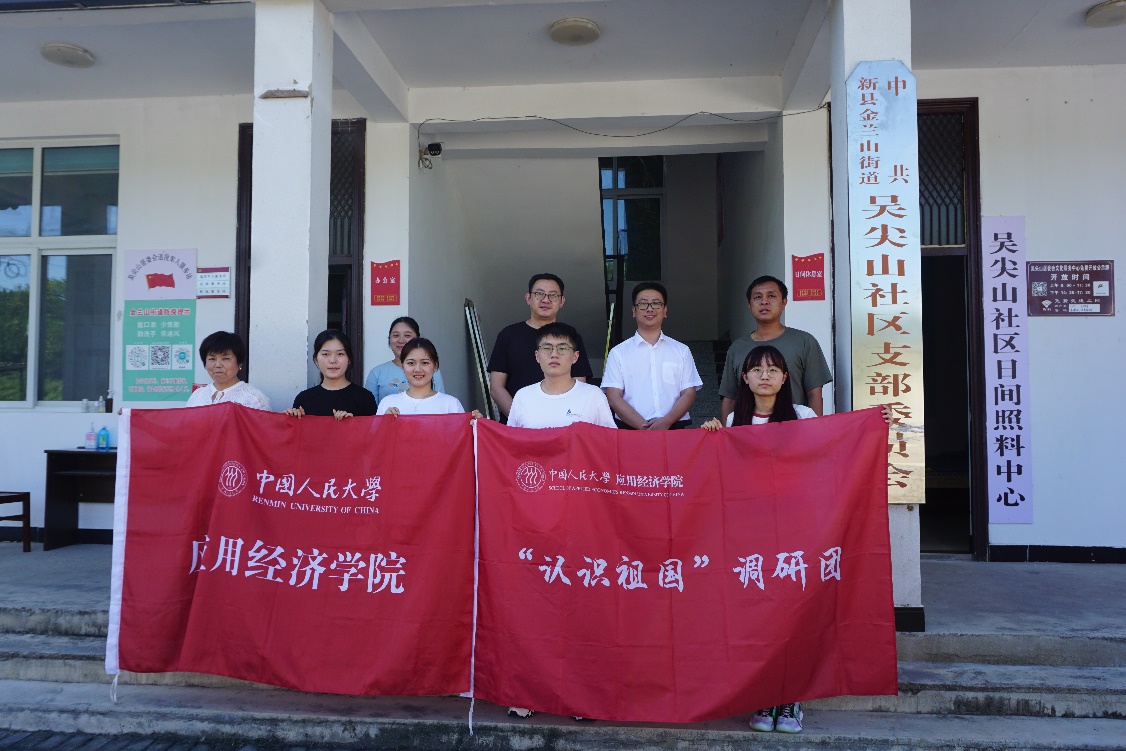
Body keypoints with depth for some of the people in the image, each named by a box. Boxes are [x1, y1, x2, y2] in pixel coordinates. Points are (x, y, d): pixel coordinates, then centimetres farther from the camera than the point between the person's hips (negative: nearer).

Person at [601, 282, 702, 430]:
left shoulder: (681, 351, 16)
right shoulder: (618, 353, 11)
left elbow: (689, 394, 9)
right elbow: (614, 398, 3)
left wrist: (666, 422, -9)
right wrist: (643, 426, -10)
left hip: (674, 429, 1)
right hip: (631, 431, -1)